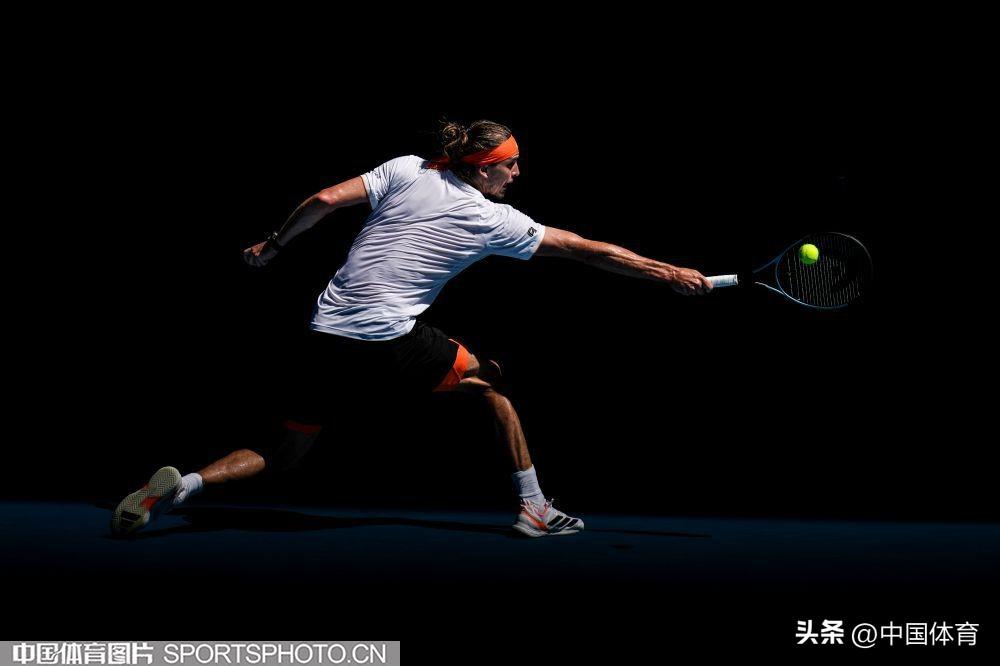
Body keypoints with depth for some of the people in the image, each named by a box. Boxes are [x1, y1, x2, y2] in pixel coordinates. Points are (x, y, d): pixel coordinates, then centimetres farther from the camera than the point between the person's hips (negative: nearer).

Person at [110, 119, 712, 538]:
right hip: (391, 339, -4)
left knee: (283, 456, 15)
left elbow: (326, 201, -1)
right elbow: (582, 248, 4)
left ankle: (183, 484, -9)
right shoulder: (495, 220, 0)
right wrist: (665, 271, 10)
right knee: (492, 381, 18)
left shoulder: (406, 170, 7)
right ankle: (534, 508, 17)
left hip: (329, 332, 4)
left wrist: (274, 245, 14)